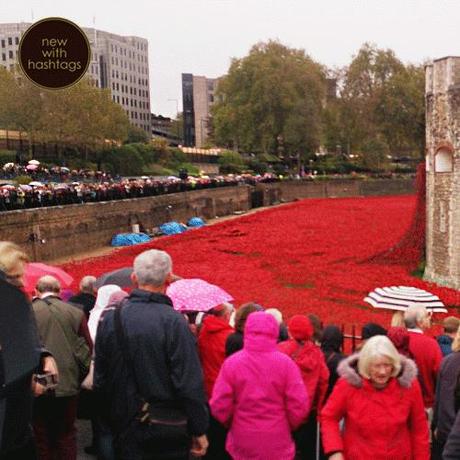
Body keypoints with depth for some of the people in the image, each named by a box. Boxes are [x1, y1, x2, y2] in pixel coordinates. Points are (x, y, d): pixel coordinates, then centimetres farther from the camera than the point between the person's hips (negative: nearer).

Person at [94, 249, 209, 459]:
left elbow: (100, 379, 6)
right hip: (167, 431, -4)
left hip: (124, 427, 4)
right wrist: (199, 430, -7)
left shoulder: (109, 319, -2)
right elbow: (190, 384, -17)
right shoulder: (174, 322, -18)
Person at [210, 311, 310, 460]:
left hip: (242, 444, 1)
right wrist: (287, 426, 10)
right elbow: (299, 407, -11)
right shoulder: (286, 363, -11)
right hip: (278, 447, -1)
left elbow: (219, 407, -9)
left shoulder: (231, 363, -10)